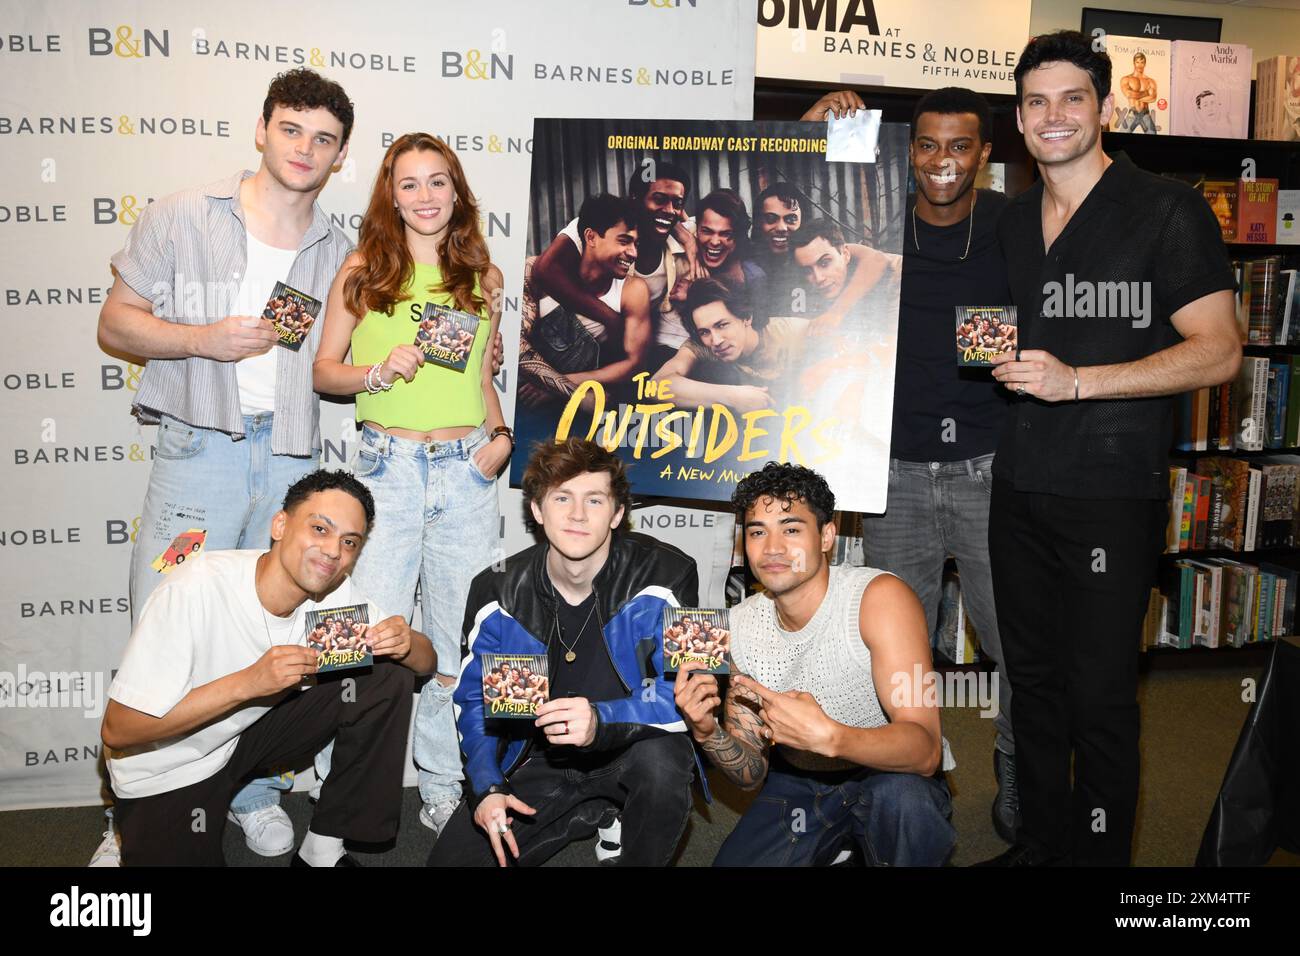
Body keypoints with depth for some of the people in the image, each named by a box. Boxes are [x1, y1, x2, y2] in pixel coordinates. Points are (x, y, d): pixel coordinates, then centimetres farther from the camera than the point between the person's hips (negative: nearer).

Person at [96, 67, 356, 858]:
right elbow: (117, 322, 3)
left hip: (292, 459, 3)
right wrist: (205, 339, -13)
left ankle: (256, 795, 26)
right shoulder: (181, 219, 3)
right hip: (200, 447, -2)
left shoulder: (340, 255, 11)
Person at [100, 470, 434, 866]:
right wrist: (248, 682, -36)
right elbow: (118, 730, -27)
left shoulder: (337, 592, -14)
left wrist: (405, 643, -31)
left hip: (257, 728, 5)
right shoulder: (196, 590, -30)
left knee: (388, 677, -14)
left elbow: (426, 662, -6)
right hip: (169, 773, -4)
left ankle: (323, 848, -2)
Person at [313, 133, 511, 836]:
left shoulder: (483, 278, 12)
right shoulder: (363, 270, 5)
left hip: (467, 470, 3)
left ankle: (445, 790, 23)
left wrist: (501, 433, 2)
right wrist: (377, 373, -13)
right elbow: (324, 370, 6)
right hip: (387, 467, -2)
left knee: (458, 641, 7)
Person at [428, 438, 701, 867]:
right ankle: (590, 813, 14)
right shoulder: (497, 591, -7)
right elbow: (475, 698, 3)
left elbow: (682, 694, -20)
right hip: (541, 762, 4)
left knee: (660, 759, -37)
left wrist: (601, 722, -39)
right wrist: (487, 787, -13)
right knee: (450, 859, -8)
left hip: (628, 750, -3)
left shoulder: (664, 576, -18)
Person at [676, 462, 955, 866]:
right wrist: (708, 733, -25)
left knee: (898, 793, -36)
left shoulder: (879, 597, -22)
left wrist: (828, 736, -48)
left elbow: (924, 751, -31)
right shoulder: (740, 625, -7)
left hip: (891, 776, -5)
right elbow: (751, 774, -4)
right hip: (798, 783, 5)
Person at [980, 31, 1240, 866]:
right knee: (1033, 677, 15)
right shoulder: (1015, 221, 12)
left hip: (1113, 492, -6)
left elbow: (1218, 352, -12)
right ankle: (1042, 838, 32)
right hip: (1020, 485, 6)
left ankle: (1100, 853, 20)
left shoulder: (1168, 209, -7)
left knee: (1100, 694, 1)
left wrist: (1076, 381, -21)